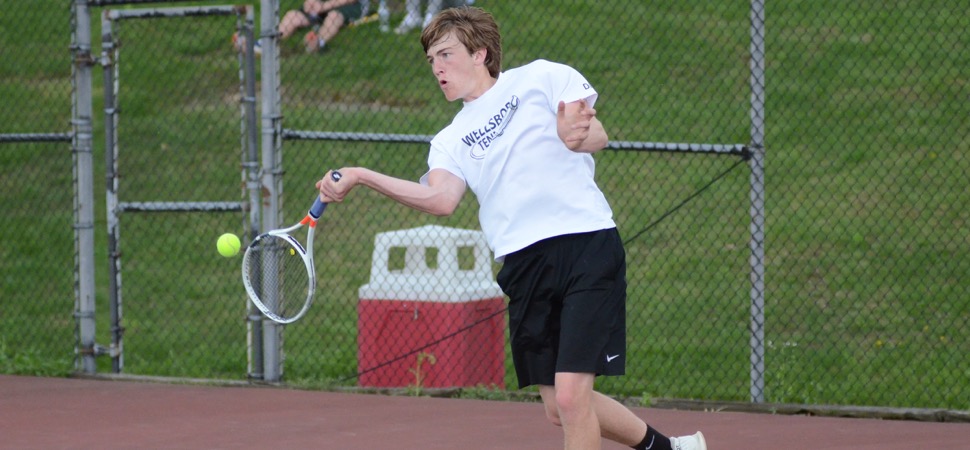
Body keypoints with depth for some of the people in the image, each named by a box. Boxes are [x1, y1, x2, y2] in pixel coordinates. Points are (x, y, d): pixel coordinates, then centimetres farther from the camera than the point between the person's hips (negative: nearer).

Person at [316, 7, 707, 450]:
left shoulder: (542, 78, 6)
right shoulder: (450, 142, 17)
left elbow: (597, 135, -6)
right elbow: (442, 198, -3)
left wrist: (577, 136, -30)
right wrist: (361, 177, -15)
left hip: (585, 244, -6)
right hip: (523, 262, 6)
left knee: (570, 395, -14)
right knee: (558, 408, 9)